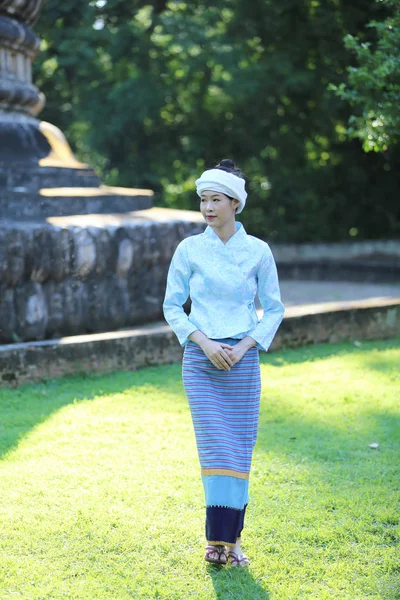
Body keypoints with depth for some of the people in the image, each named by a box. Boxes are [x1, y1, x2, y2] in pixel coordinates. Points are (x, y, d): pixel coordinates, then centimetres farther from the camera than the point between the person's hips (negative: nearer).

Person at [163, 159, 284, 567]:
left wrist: (244, 346, -7)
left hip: (242, 359, 1)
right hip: (200, 358, 0)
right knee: (214, 445, -8)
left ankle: (233, 539, 11)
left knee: (240, 449, 2)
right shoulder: (189, 250, 1)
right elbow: (172, 306, 4)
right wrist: (205, 342, -9)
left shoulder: (258, 251, 1)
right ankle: (217, 538, -2)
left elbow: (274, 308, 6)